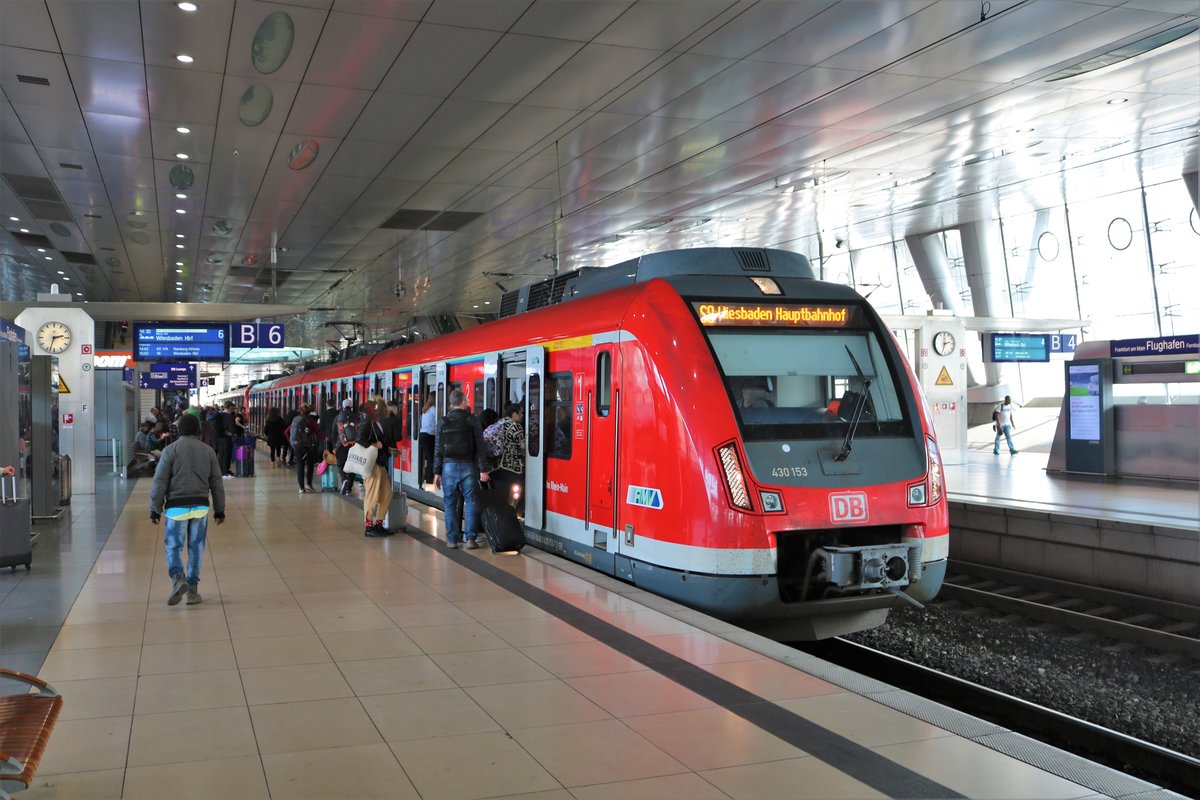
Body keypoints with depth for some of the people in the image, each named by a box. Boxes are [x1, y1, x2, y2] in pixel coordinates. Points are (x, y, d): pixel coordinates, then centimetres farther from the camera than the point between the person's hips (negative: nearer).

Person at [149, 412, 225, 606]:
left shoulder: (171, 450, -3)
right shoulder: (208, 451, 7)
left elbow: (160, 481, -5)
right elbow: (216, 482, 10)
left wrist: (155, 509, 2)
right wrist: (219, 510, 16)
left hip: (177, 506, -2)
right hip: (200, 506, 2)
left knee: (173, 546, 5)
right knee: (196, 548, 8)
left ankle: (178, 578, -20)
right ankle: (192, 590, 11)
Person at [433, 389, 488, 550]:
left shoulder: (443, 422, 6)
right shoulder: (472, 420, -2)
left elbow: (438, 449, 6)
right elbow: (480, 447, -6)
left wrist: (437, 472, 10)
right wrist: (483, 469, -4)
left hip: (449, 466, 2)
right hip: (468, 466, -2)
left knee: (450, 504, 6)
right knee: (470, 502, 5)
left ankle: (452, 540, 7)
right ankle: (470, 539, 2)